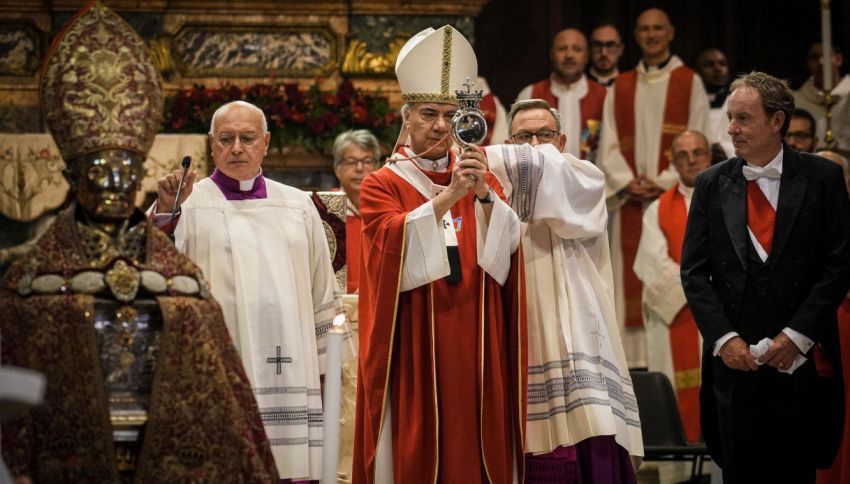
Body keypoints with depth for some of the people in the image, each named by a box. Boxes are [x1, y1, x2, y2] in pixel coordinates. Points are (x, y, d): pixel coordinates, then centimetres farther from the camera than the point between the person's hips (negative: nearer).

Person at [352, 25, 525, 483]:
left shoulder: (478, 177, 14)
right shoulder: (382, 184, 4)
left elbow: (507, 244, -1)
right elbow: (396, 243, -15)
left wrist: (484, 194, -17)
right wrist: (448, 195, -24)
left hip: (476, 344, 3)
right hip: (414, 349, -3)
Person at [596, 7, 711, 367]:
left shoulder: (689, 83, 7)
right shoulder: (620, 89, 15)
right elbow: (609, 146, 8)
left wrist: (665, 182, -12)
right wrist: (626, 182, -9)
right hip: (631, 202, 3)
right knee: (631, 280, -3)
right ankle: (636, 361, -3)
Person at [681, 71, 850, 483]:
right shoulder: (712, 185, 8)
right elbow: (694, 271, 6)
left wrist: (797, 336, -8)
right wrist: (722, 337, -6)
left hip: (802, 357, -1)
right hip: (734, 359, 2)